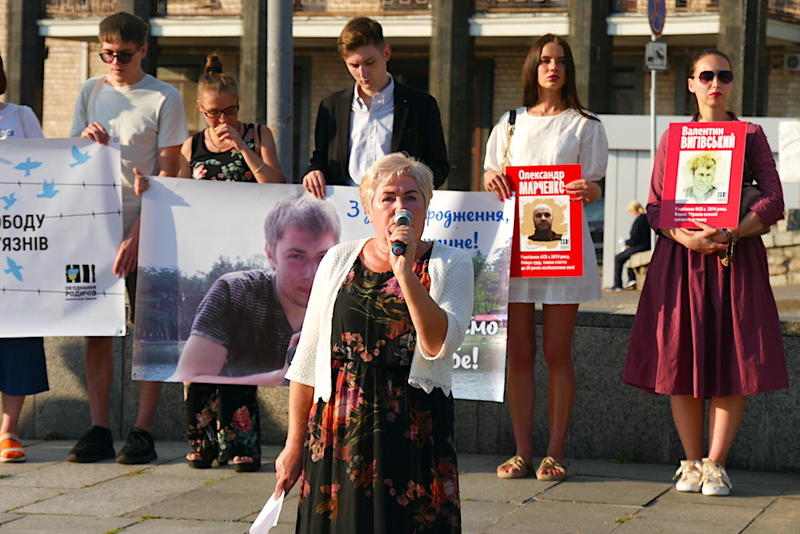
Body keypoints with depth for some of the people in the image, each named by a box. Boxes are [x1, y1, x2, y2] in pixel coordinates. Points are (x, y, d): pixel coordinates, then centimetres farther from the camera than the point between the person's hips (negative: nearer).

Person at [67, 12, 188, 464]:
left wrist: (138, 234, -15)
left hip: (144, 232, -4)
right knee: (97, 330, 4)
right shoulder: (91, 93, 11)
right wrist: (84, 139, -8)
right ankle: (99, 430, 9)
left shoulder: (164, 99, -3)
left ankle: (143, 432, 1)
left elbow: (167, 174, -7)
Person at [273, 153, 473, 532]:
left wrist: (405, 272, -20)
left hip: (414, 433, -2)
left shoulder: (450, 265, 2)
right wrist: (294, 443, 8)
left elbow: (439, 344, -14)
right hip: (338, 429, 2)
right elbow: (308, 359, 10)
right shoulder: (340, 260, 8)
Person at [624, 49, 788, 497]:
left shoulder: (751, 135, 8)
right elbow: (656, 207, 5)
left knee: (732, 360, -5)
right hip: (681, 258, 1)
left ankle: (715, 463, 1)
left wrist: (730, 234, -17)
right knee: (682, 359, -1)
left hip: (736, 257, -1)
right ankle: (691, 462, 8)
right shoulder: (673, 137, 11)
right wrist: (687, 237, -14)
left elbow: (773, 201, -1)